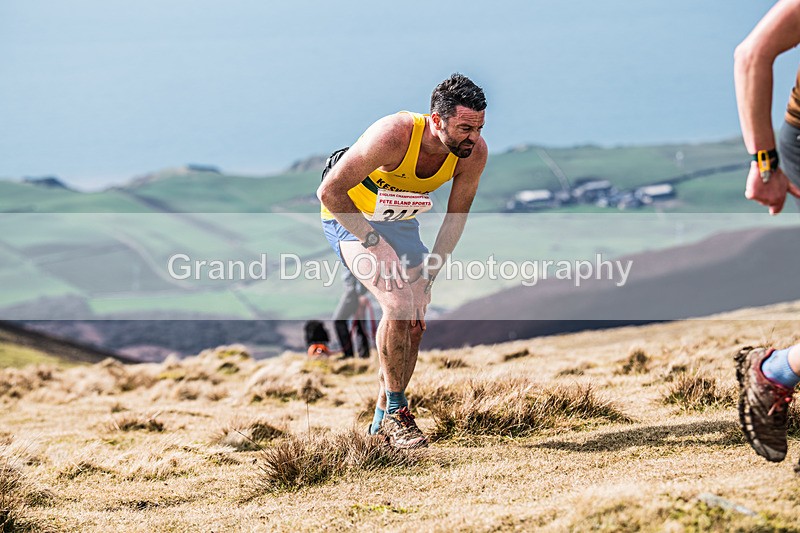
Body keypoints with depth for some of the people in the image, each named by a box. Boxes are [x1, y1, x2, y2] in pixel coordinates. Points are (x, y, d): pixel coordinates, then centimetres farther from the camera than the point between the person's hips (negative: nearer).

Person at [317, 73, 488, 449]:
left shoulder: (474, 153, -20)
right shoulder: (392, 136, -36)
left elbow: (456, 217, -5)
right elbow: (329, 191, -29)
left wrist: (428, 273, -11)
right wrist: (374, 241, -29)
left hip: (399, 220, 6)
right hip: (349, 215, -6)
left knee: (415, 323, 0)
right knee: (399, 304, -23)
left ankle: (382, 420, 16)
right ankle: (395, 414, -11)